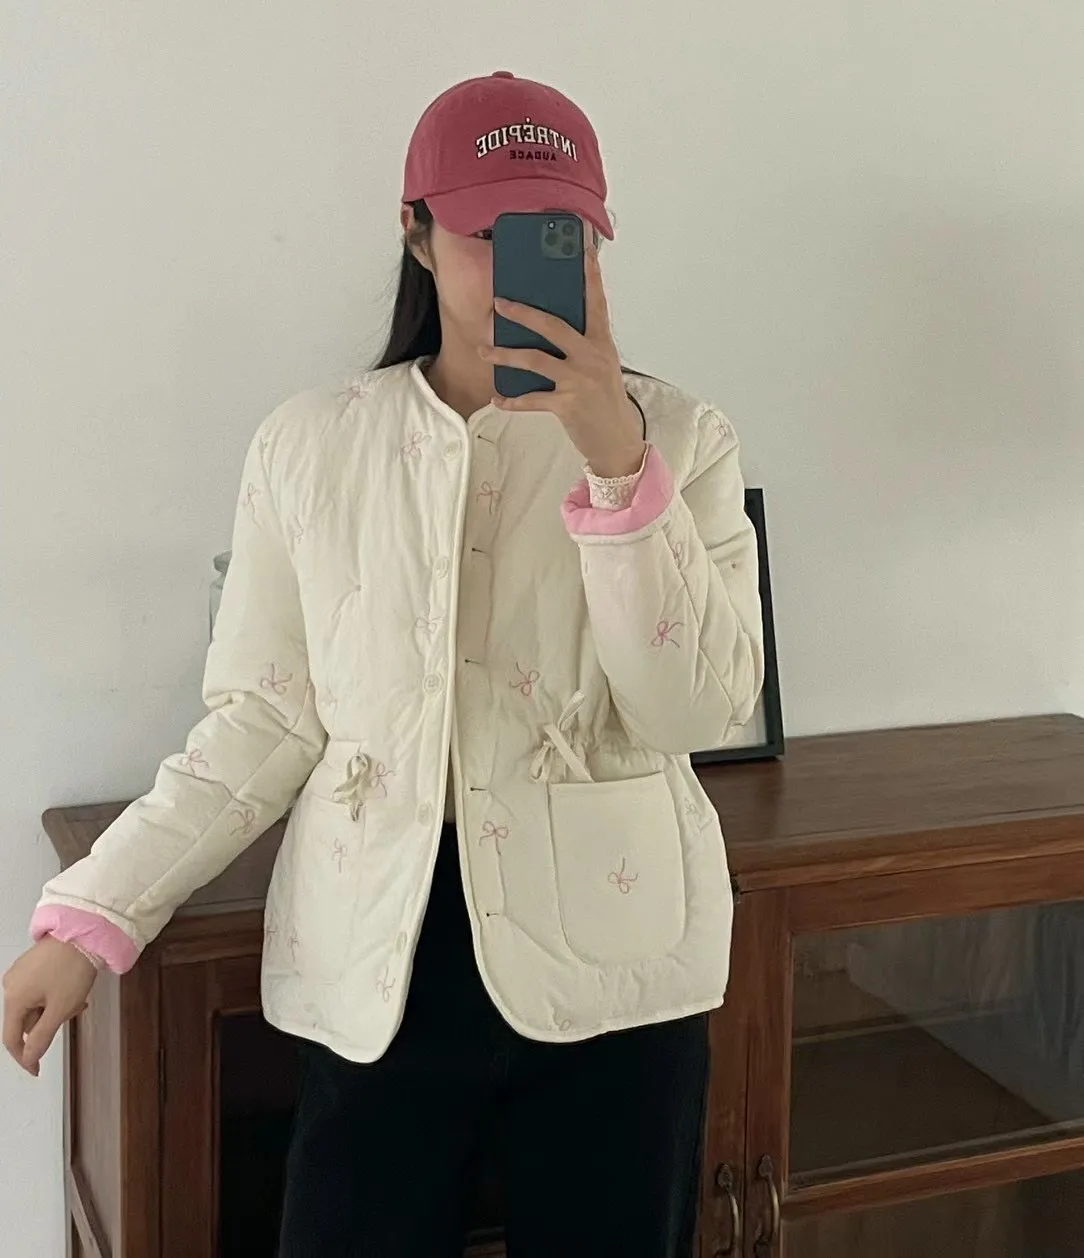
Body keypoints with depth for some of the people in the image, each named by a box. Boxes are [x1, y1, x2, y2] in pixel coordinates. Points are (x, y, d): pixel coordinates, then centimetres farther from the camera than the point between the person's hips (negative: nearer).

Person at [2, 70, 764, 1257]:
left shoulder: (680, 436, -1)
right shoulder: (307, 442, 1)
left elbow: (702, 711, -11)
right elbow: (261, 723, 1)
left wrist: (620, 463, -20)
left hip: (607, 960, 0)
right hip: (375, 966, 0)